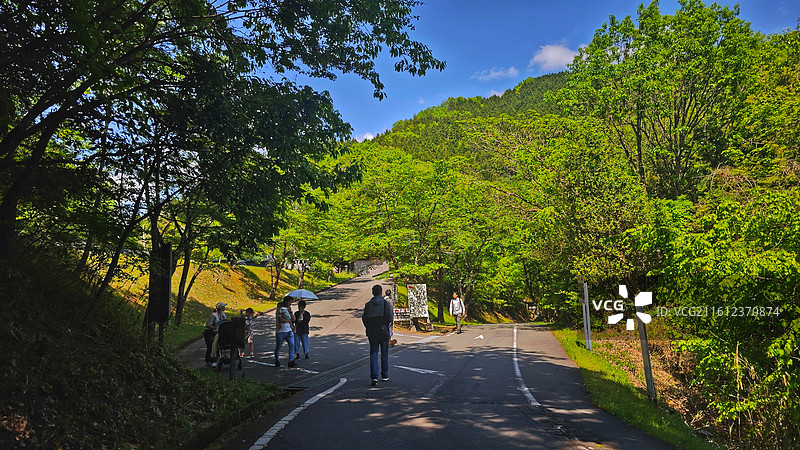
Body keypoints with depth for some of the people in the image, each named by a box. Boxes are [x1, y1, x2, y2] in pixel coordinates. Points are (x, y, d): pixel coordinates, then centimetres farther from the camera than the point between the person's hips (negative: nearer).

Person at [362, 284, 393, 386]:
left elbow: (364, 318, 0)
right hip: (383, 332, -2)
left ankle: (374, 376, -10)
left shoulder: (368, 304, 2)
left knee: (373, 354, 4)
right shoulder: (386, 303, -6)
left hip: (372, 332, 2)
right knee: (384, 354, 12)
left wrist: (369, 328, 12)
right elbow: (390, 316, -14)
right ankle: (384, 375, 20)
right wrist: (389, 325, 3)